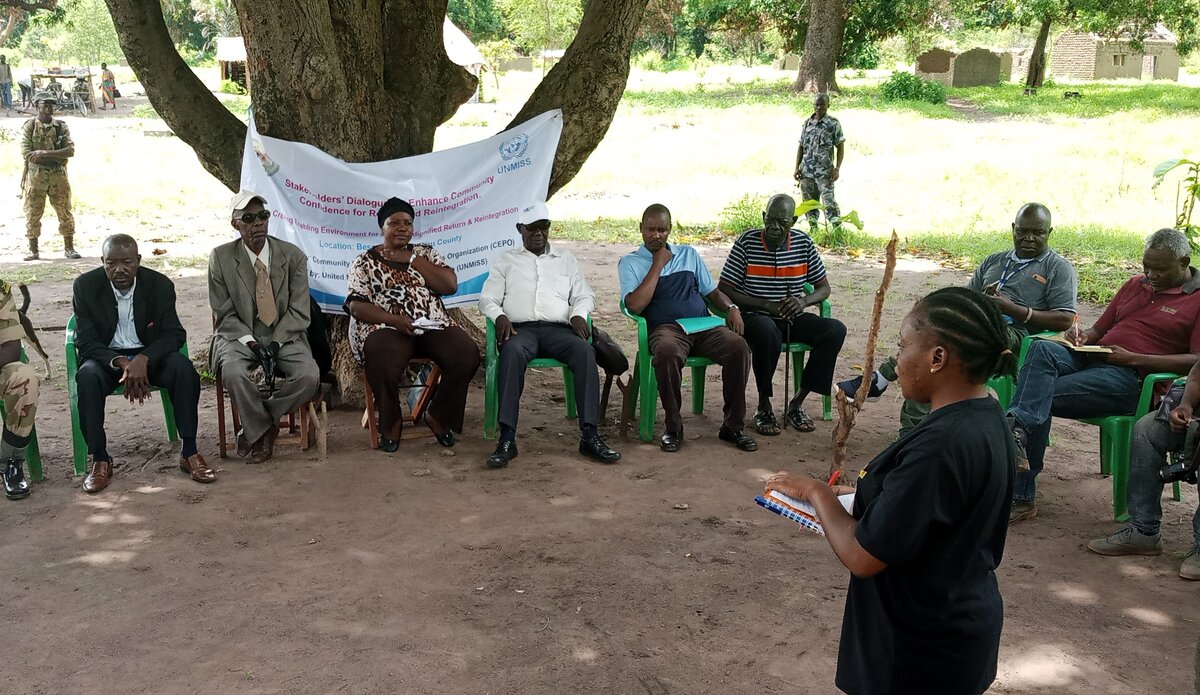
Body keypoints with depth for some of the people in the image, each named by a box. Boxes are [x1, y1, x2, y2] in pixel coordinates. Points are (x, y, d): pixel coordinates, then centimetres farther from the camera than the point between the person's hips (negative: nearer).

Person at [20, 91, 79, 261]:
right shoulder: (29, 126, -2)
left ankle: (69, 247, 14)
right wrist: (56, 157, -15)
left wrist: (45, 153, -20)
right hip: (35, 176, -1)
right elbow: (27, 154, -11)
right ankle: (33, 250, 13)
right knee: (33, 214, 3)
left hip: (58, 176, 2)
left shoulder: (61, 126, 4)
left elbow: (70, 151, -9)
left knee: (65, 212, 4)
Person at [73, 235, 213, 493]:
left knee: (184, 370, -29)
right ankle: (99, 460, -23)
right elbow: (86, 342, -10)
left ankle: (189, 452, -22)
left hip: (150, 354, 0)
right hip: (106, 356, 0)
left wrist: (143, 359, -27)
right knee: (87, 377, -33)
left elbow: (175, 334, -8)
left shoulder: (160, 285, -8)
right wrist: (121, 363, -29)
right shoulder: (85, 286, -9)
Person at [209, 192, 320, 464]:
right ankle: (262, 429, -7)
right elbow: (225, 314, -1)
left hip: (285, 336, 1)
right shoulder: (220, 258, 0)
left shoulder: (293, 256, 1)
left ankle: (254, 428, -5)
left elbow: (299, 311, -2)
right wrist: (251, 343, -16)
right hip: (239, 335, -1)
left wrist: (275, 343, -16)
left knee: (309, 376, -28)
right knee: (234, 373, -35)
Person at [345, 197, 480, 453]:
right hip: (386, 327, -3)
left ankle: (438, 415, -3)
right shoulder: (365, 262, 9)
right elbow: (357, 306, -3)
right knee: (383, 362, -38)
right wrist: (396, 320, -18)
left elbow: (450, 286, 2)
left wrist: (412, 260, -2)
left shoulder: (425, 253, 18)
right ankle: (391, 423, -9)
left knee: (467, 355, -25)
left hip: (433, 324, 3)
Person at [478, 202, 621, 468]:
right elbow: (488, 298, 14)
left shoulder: (566, 258, 25)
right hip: (520, 328, -1)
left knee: (585, 351, -33)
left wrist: (578, 314, -4)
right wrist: (499, 316, -9)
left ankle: (590, 435, -36)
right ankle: (507, 439, -43)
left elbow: (585, 295, 19)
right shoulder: (506, 260, 21)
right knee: (512, 352, -39)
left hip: (558, 328, 2)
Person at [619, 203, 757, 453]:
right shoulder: (630, 262, 10)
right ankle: (673, 427, -20)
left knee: (738, 345, -27)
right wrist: (657, 265, -2)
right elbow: (635, 305, -7)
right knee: (667, 352, -40)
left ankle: (733, 425, -14)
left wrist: (731, 308, 2)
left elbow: (713, 291, 24)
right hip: (666, 329, -4)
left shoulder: (688, 254, 23)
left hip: (703, 326, 4)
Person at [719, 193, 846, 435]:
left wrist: (804, 301, -15)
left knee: (836, 330, -21)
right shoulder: (747, 242, -7)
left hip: (791, 318, 5)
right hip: (755, 317, -4)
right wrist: (767, 305, -18)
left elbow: (824, 287, 9)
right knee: (767, 331, -39)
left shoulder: (803, 243, 2)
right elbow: (725, 290, -9)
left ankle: (797, 403, -10)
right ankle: (764, 406, -18)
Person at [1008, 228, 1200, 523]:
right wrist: (1083, 337, 2)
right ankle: (1019, 427, -44)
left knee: (1039, 397, -25)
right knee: (1042, 348, -29)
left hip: (1128, 377, -6)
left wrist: (1132, 358, -14)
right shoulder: (1135, 285, 25)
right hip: (1091, 358, 6)